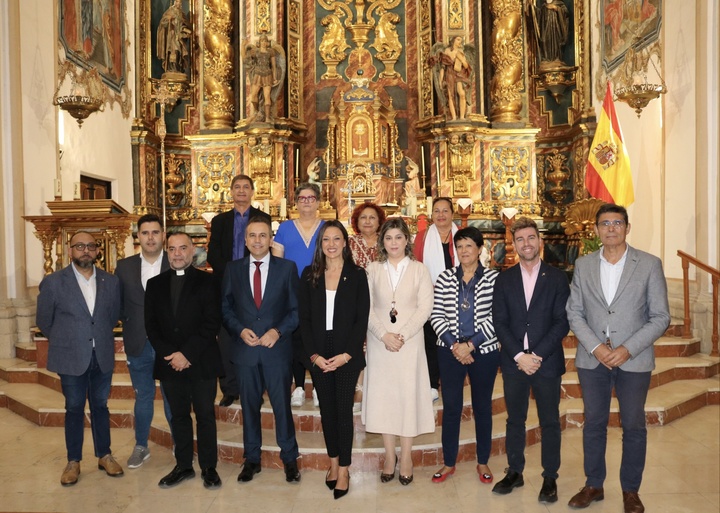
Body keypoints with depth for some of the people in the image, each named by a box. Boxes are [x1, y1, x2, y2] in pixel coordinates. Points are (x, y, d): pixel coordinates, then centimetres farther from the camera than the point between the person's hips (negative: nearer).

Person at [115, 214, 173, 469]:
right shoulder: (124, 266, 3)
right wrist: (131, 325, -4)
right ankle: (141, 446, 31)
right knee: (143, 397, 15)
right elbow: (118, 304, 7)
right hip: (138, 345, 2)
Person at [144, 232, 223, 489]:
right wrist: (171, 355, -8)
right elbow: (151, 325, 6)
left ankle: (209, 467, 19)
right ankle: (183, 466, 26)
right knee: (179, 416, 13)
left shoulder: (207, 282, -2)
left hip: (201, 362, -3)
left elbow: (211, 324, -9)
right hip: (169, 363, 3)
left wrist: (187, 353, -15)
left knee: (205, 415, 6)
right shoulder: (155, 284, 9)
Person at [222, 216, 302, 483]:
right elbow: (226, 308, 7)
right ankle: (251, 459, 29)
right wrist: (240, 330, -9)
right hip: (245, 349, 2)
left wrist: (278, 331, -13)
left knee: (282, 405, 6)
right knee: (249, 406, 13)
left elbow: (296, 308, 0)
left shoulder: (287, 267, 0)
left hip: (277, 349, -2)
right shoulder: (233, 269, 6)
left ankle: (289, 458, 24)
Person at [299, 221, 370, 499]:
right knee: (326, 409, 11)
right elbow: (304, 318, 2)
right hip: (318, 354, 2)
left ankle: (344, 470, 13)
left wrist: (346, 354, -12)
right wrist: (313, 354, -7)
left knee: (343, 410, 1)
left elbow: (362, 318, -4)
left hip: (347, 354, -2)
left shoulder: (357, 275, -1)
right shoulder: (309, 275, 4)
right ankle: (333, 463, 25)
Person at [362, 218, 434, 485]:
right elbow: (366, 308, 1)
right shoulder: (372, 270, 6)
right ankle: (389, 455, 18)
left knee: (408, 394, 1)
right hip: (379, 342, 1)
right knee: (382, 394, 4)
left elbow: (425, 307, -4)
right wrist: (384, 335, -12)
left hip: (410, 343, -1)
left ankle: (406, 456, 15)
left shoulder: (419, 270, 3)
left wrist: (402, 335, -13)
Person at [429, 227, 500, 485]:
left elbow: (495, 318, -8)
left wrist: (470, 344, -14)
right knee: (451, 406, 8)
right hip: (450, 352, 1)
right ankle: (449, 462, 23)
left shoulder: (493, 278, -3)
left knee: (483, 406, 11)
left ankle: (483, 462, 27)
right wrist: (454, 344, -11)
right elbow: (436, 315, -1)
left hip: (484, 351, -1)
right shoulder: (445, 278, 3)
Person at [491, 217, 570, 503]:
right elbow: (500, 323, 0)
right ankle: (515, 472, 26)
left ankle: (550, 477, 22)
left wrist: (537, 355, -13)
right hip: (513, 361, 2)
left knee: (550, 422, 8)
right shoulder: (504, 280, 5)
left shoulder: (557, 278, 0)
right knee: (515, 419, 12)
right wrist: (519, 356, -12)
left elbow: (562, 322, -6)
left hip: (547, 361, -2)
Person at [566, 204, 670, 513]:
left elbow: (660, 317, -5)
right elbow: (574, 313, 2)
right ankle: (594, 485, 29)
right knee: (593, 423, 12)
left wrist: (628, 349, -15)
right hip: (592, 358, 2)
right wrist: (595, 347, -12)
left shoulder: (649, 264, -3)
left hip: (634, 360, -1)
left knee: (634, 426, 10)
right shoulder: (583, 265, 3)